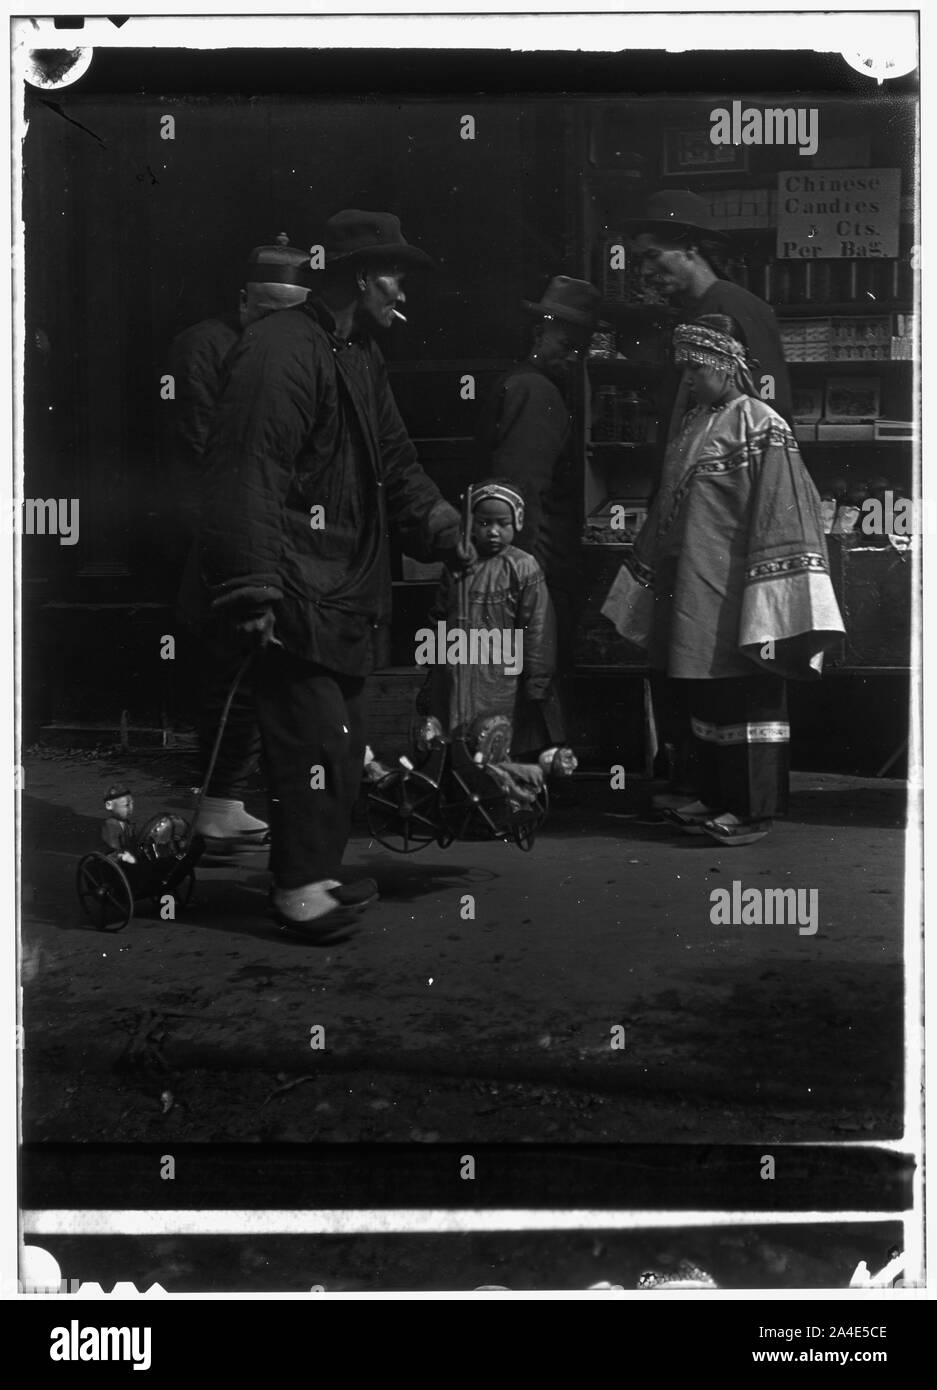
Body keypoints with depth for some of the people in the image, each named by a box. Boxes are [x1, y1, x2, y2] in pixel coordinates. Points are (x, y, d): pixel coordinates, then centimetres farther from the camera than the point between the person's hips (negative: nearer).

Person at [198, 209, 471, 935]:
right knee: (314, 733, -9)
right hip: (297, 591, -10)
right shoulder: (282, 350, -15)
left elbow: (393, 460, 23)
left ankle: (320, 871, 26)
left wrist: (440, 525, 8)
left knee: (345, 737, 15)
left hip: (351, 588, 10)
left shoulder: (362, 357, 16)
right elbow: (248, 473, -22)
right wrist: (252, 589, -26)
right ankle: (298, 884, 2)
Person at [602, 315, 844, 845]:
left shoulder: (760, 426, -11)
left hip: (735, 591, -8)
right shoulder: (695, 424, 13)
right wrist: (650, 577, 20)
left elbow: (782, 513, -17)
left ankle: (754, 809, 6)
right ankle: (719, 798, 23)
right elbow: (667, 511, 19)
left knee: (747, 696, -1)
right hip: (693, 591, 8)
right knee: (706, 696, 13)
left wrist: (772, 598, -22)